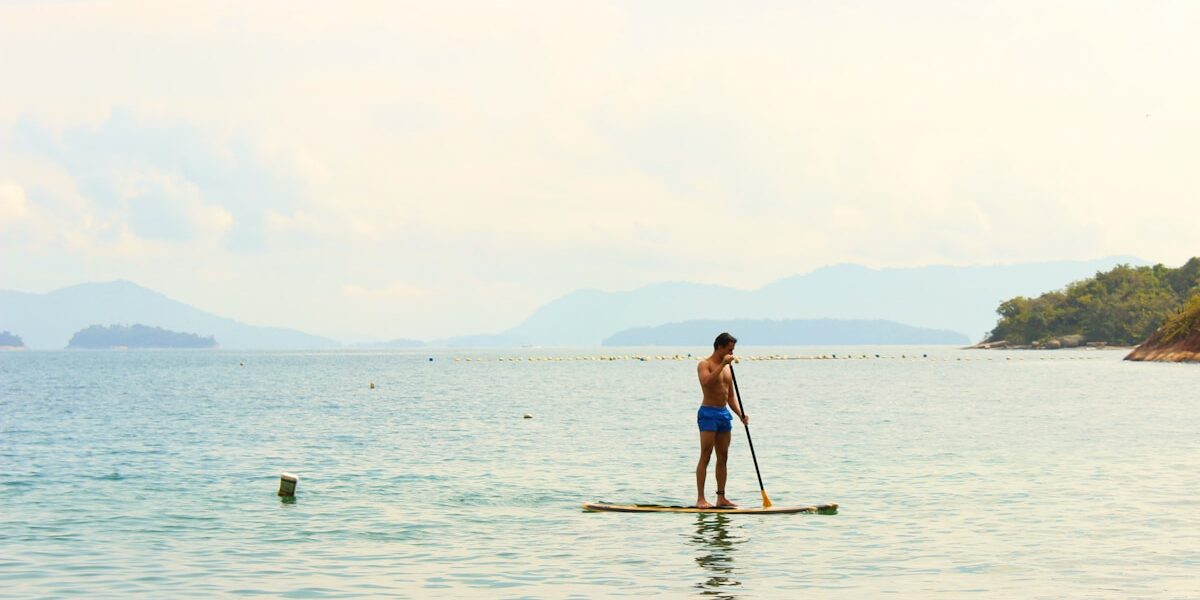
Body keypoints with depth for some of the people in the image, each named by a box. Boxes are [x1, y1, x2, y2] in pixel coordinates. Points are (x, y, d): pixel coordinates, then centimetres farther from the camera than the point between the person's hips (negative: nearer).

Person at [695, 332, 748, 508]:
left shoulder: (727, 368, 18)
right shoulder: (704, 365, -5)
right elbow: (706, 382, -27)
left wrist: (740, 414, 5)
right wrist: (722, 364, -25)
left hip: (724, 414, 8)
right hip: (708, 413, -8)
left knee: (723, 457, 8)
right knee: (705, 456, -10)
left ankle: (721, 497, 12)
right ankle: (700, 499, -11)